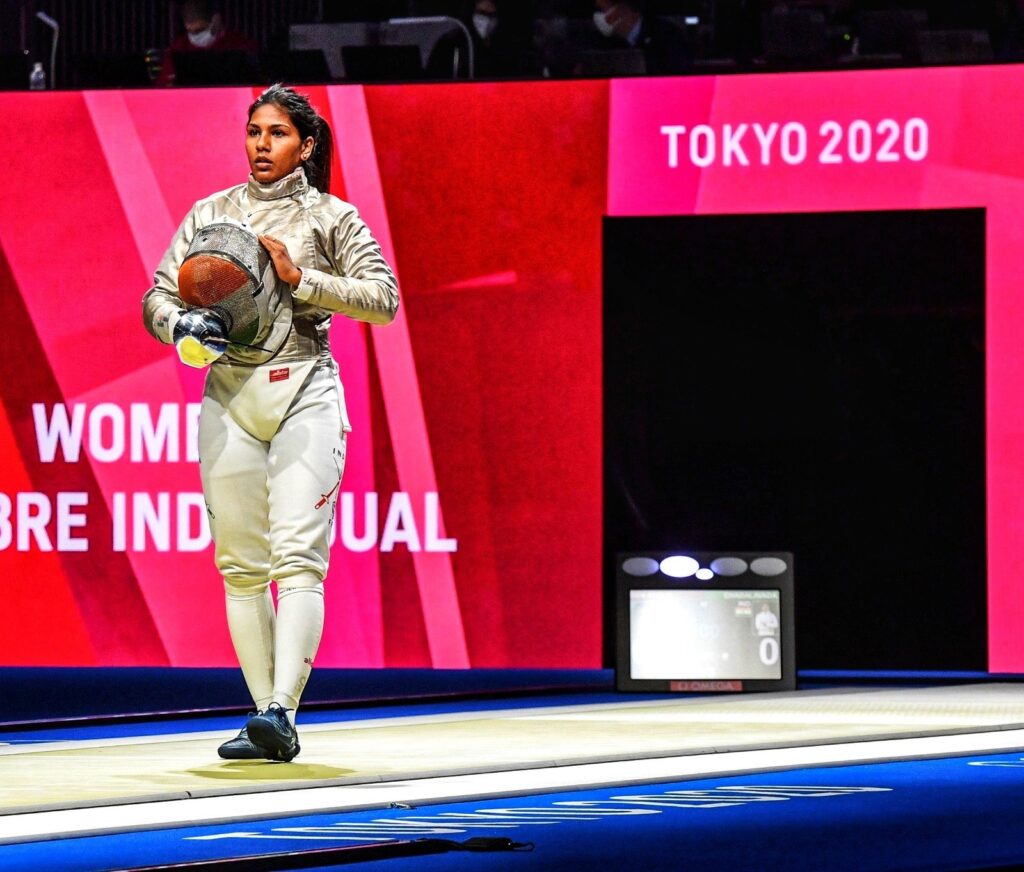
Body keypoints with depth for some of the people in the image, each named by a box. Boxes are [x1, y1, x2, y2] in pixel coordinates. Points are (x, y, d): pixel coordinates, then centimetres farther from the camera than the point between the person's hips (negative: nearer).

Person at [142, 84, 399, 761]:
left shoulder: (331, 217, 5)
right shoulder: (211, 214, 13)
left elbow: (384, 299, -2)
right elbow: (158, 298, 11)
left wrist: (301, 277, -11)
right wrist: (181, 328, -11)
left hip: (305, 392, -3)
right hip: (229, 394, 4)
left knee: (298, 556, -15)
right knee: (241, 564, 2)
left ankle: (283, 712, -25)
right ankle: (263, 716, 7)